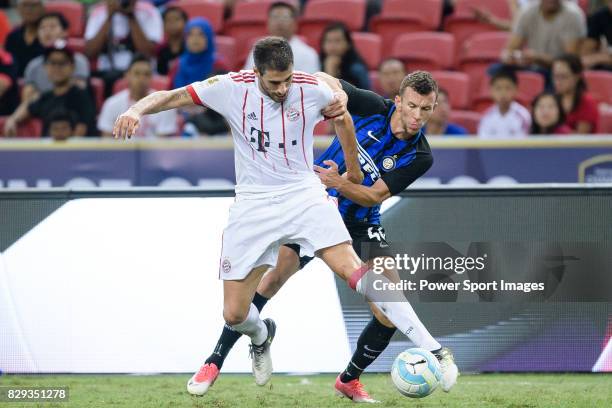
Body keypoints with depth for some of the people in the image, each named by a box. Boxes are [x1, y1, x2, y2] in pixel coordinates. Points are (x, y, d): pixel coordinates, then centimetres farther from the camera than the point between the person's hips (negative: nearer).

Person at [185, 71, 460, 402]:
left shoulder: (419, 157, -13)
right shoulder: (372, 107, -15)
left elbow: (373, 196, -16)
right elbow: (323, 81, -2)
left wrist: (338, 183, -32)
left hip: (360, 226, 1)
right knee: (277, 276, -17)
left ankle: (349, 380, 16)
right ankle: (215, 362, -7)